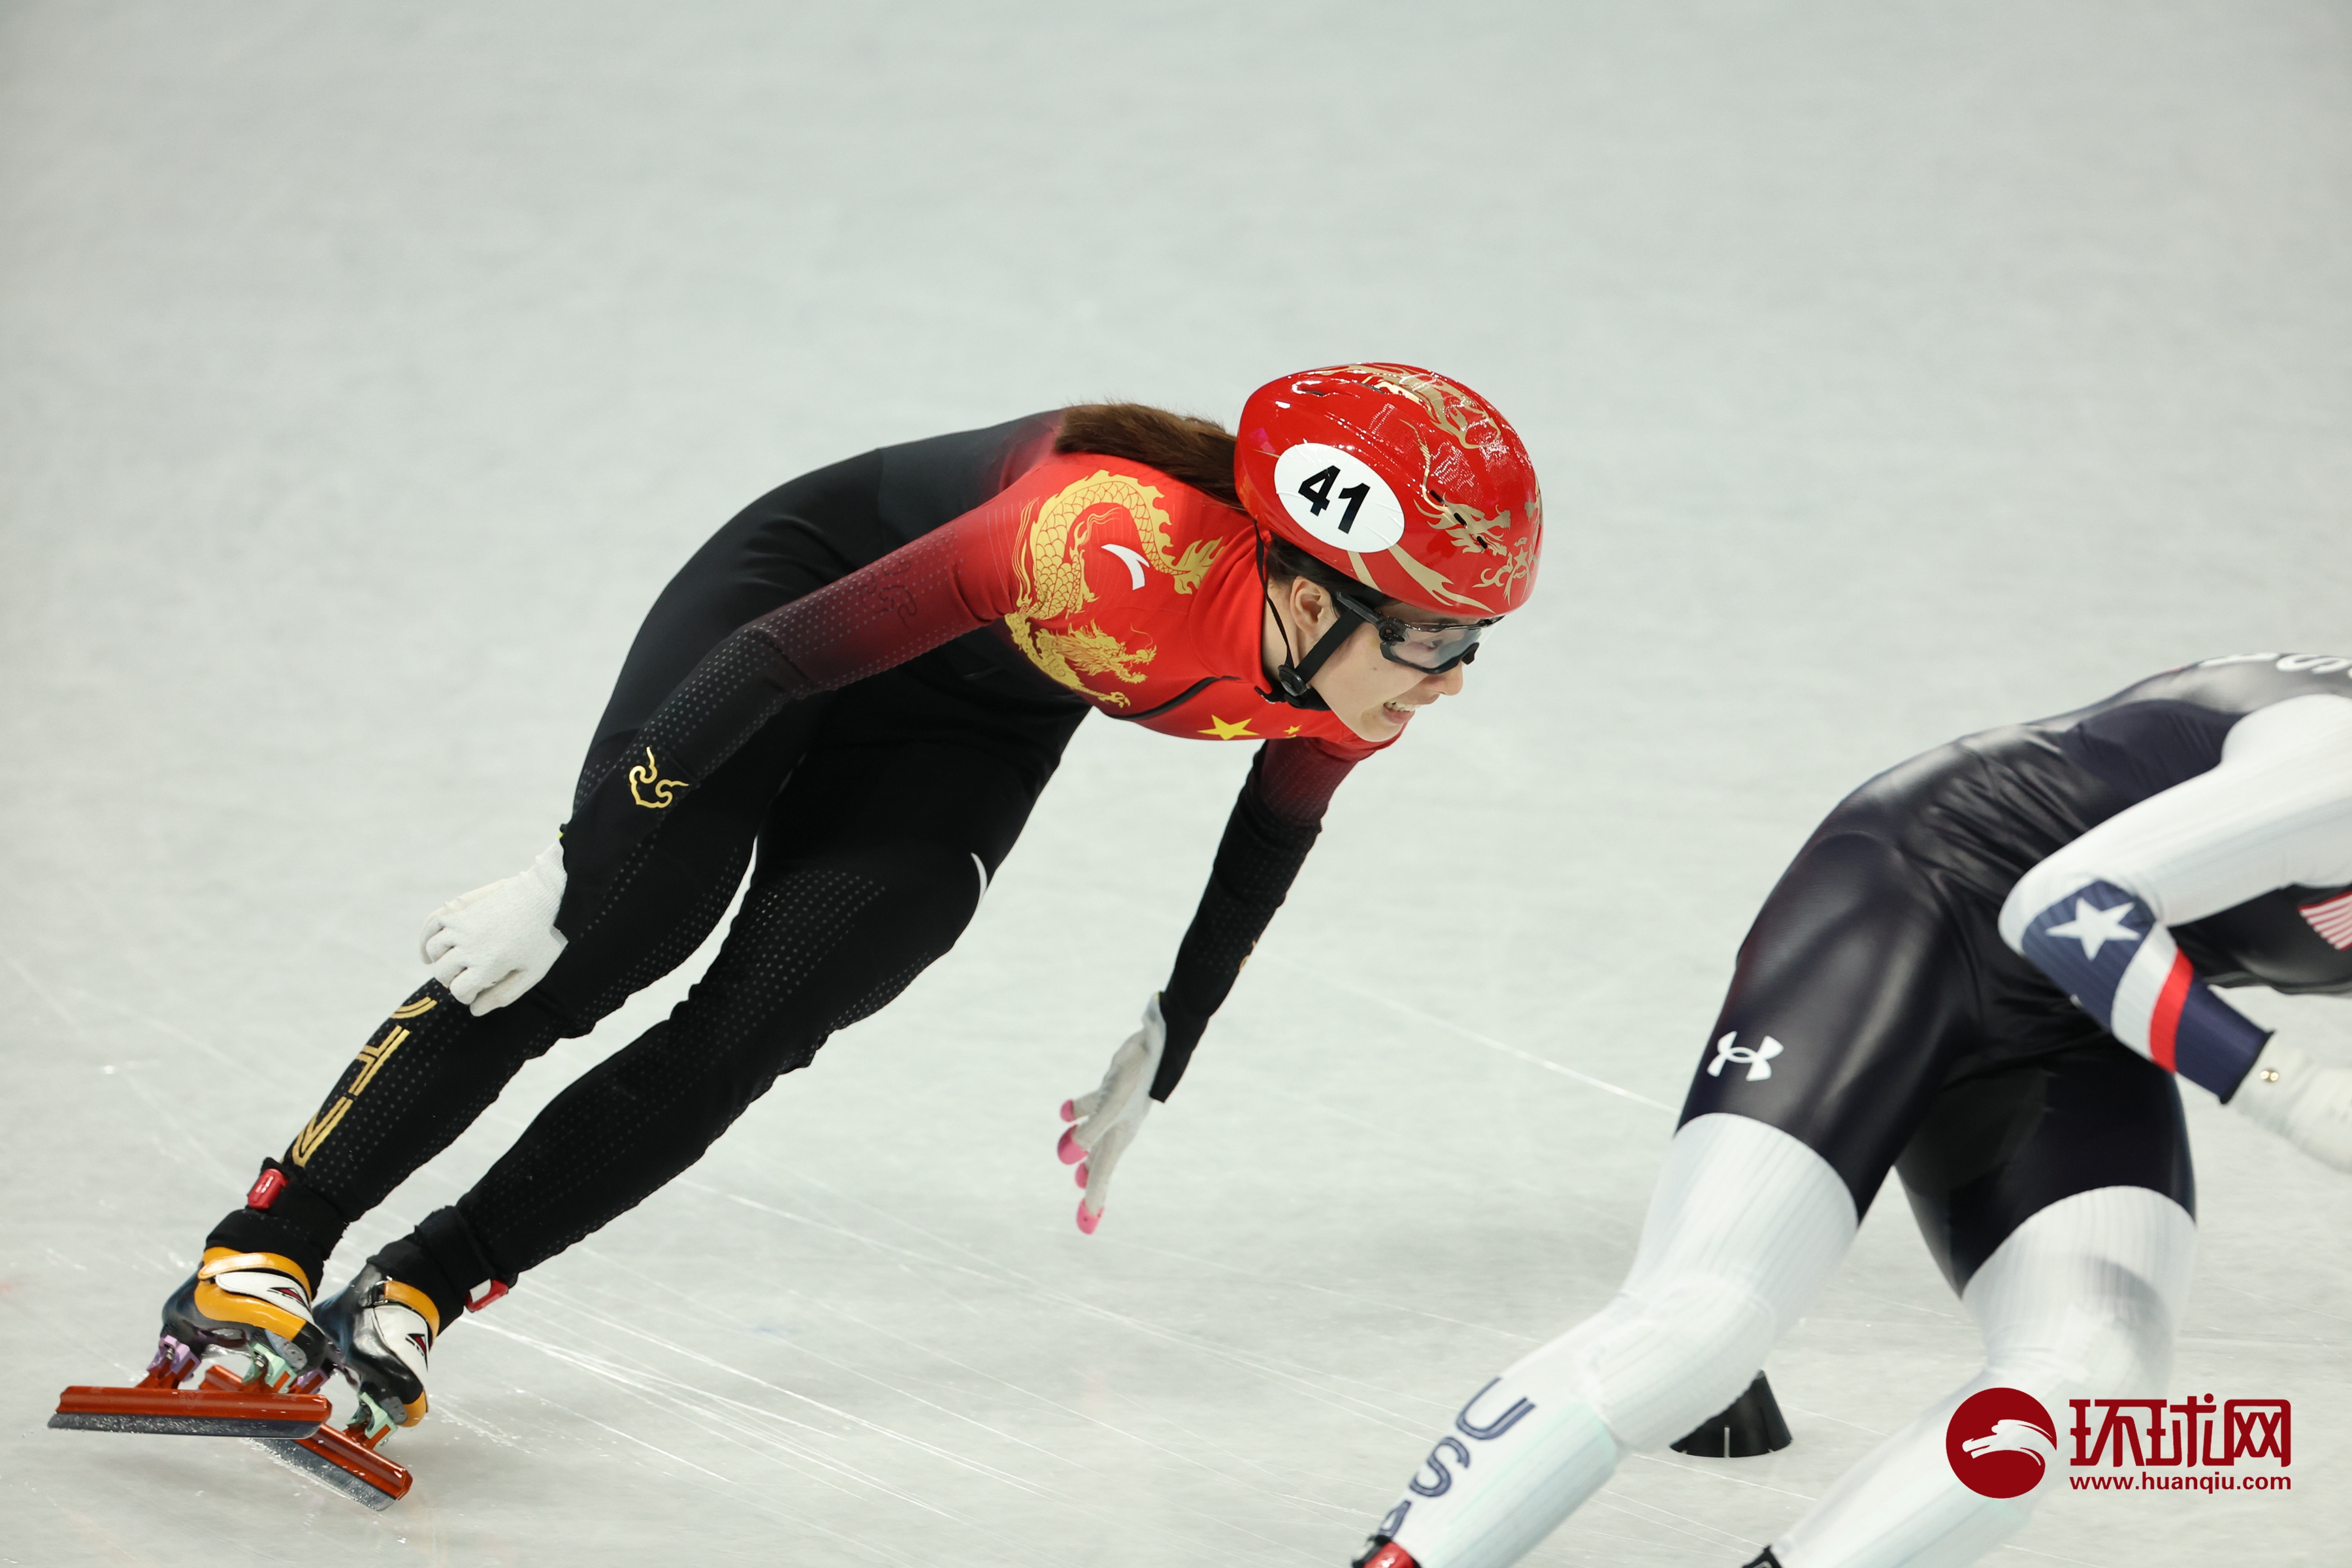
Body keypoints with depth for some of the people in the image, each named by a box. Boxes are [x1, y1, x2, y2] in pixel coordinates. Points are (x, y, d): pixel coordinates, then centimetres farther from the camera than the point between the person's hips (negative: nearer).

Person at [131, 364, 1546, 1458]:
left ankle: (418, 1295, -7)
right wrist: (559, 885, -29)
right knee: (612, 933, -22)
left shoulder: (1357, 665, -22)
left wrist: (1155, 1067, 12)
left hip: (978, 724, 5)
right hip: (816, 589, -5)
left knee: (754, 1029, -14)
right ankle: (264, 1252, -15)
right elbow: (784, 659, -34)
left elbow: (1268, 849, 1)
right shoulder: (1116, 544, -42)